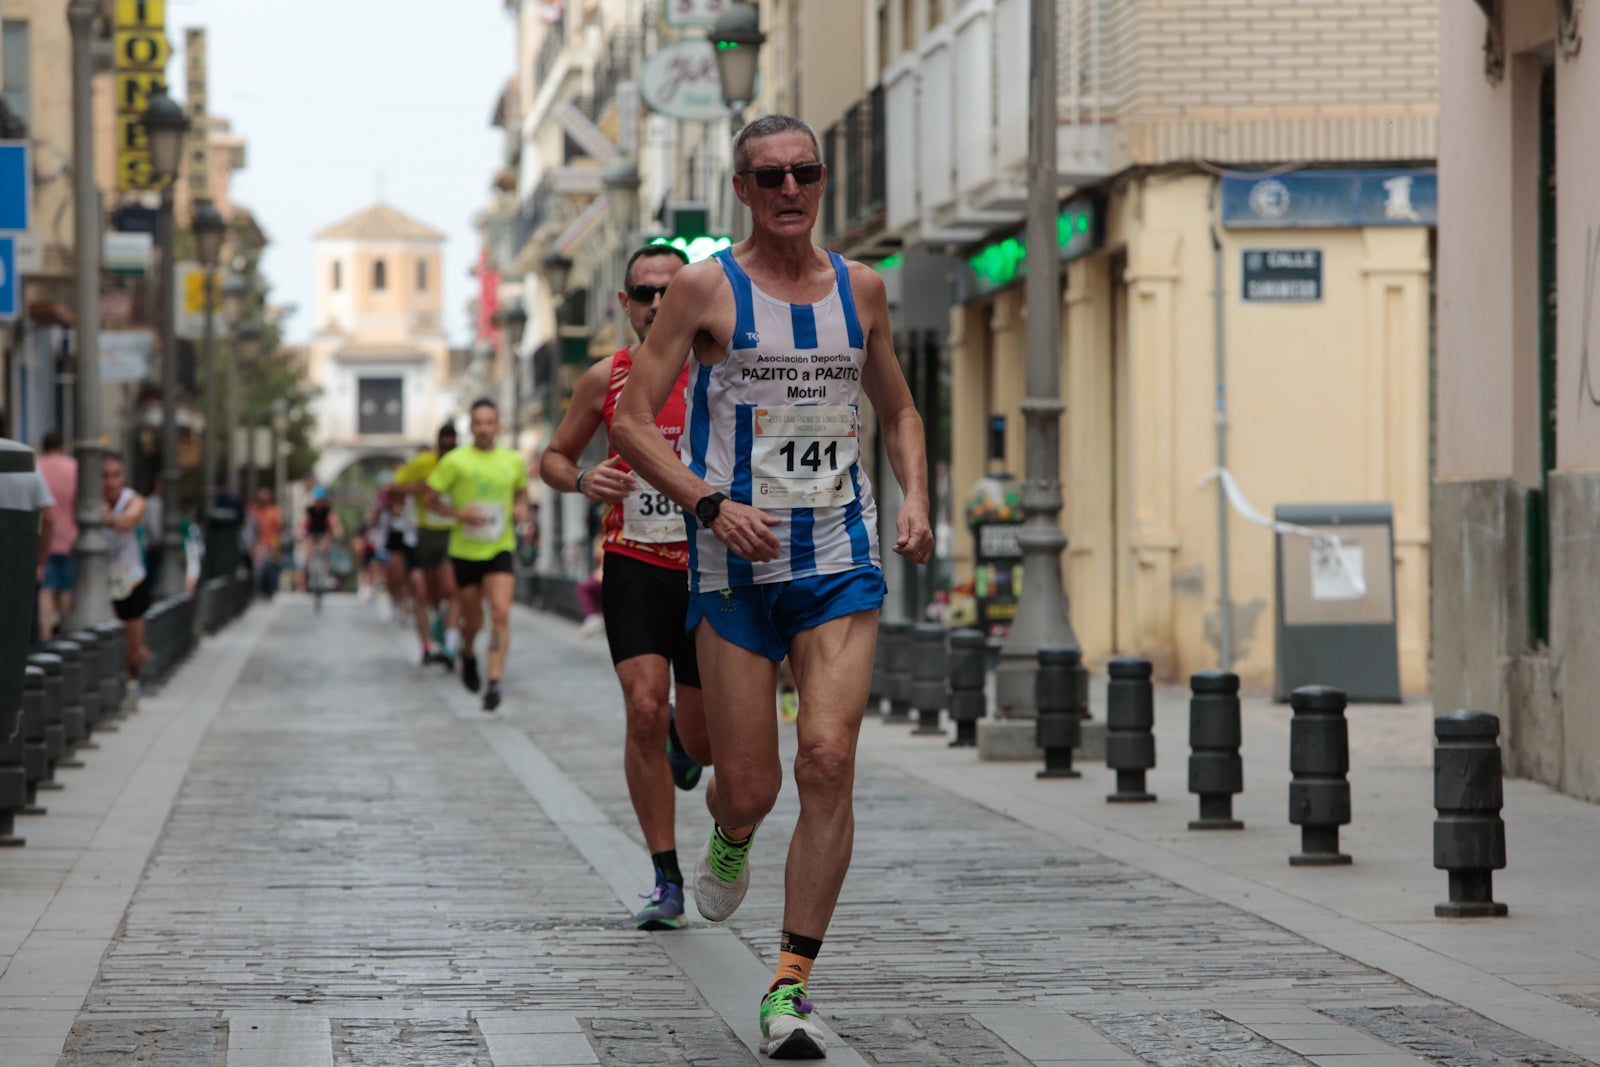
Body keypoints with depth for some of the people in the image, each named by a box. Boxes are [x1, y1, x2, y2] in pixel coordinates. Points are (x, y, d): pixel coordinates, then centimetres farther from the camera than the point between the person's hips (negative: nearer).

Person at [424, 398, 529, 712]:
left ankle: (494, 683, -21)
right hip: (464, 552, -1)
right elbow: (431, 499, 0)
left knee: (500, 613, -18)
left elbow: (521, 493, 23)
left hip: (500, 549, 1)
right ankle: (468, 654, 45)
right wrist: (458, 513, -17)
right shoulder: (455, 461, -5)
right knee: (474, 621, 9)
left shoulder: (513, 461, 5)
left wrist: (521, 509, 0)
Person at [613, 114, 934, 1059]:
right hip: (736, 567, -2)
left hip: (842, 564, 2)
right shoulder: (707, 288, -2)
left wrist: (915, 498, 5)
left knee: (829, 763, -14)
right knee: (750, 786, 0)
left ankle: (793, 984, -7)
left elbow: (898, 409, 23)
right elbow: (634, 420, -4)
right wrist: (713, 505, -18)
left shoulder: (860, 288, 9)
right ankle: (730, 835, 40)